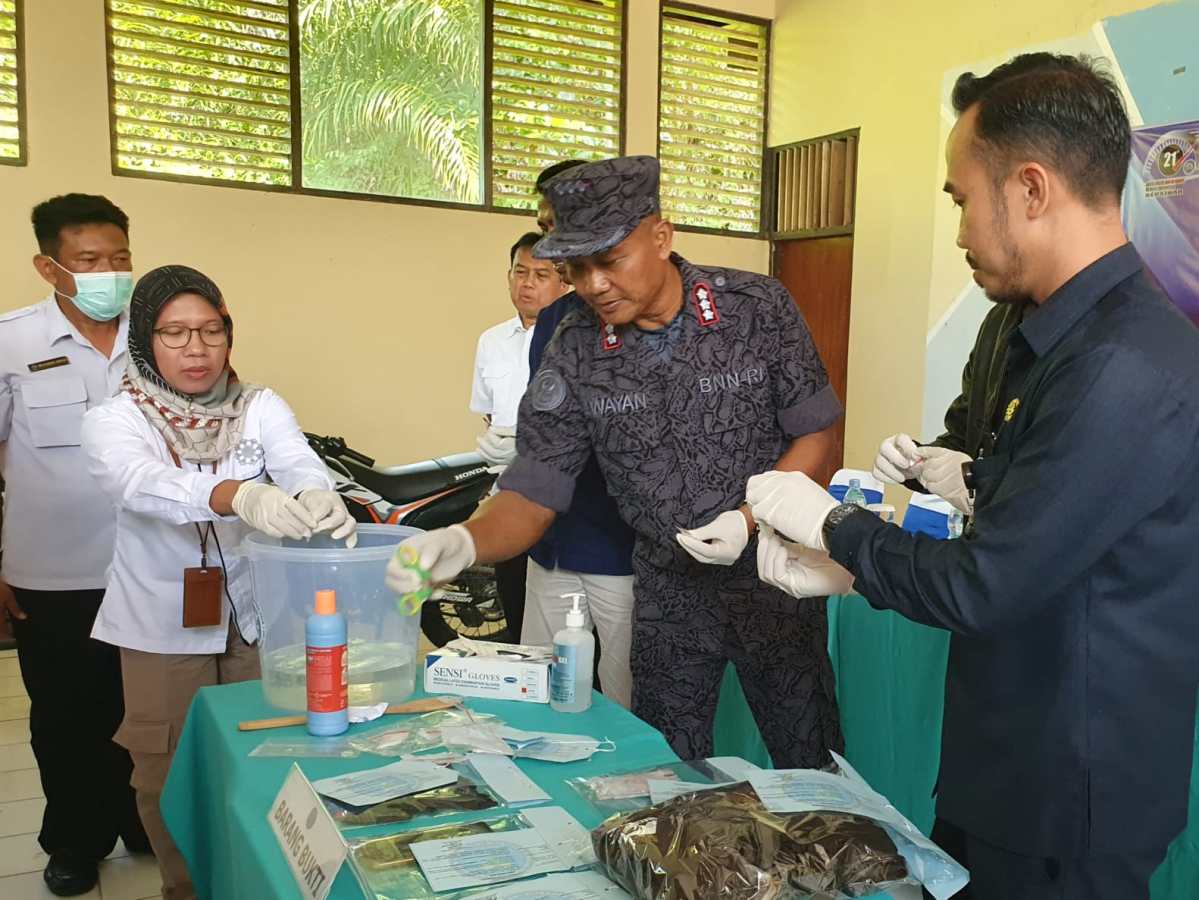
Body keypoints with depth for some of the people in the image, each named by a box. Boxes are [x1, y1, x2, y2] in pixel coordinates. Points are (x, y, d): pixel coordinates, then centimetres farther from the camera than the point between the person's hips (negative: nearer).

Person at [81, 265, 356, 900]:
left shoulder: (261, 407, -2)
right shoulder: (113, 421, -9)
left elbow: (301, 465, -21)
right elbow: (145, 484, -31)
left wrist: (319, 498, -47)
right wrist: (239, 495, -51)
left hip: (257, 618, 2)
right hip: (162, 631, -1)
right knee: (172, 779, 12)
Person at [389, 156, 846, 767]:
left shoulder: (758, 307, -12)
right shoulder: (574, 354, -10)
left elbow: (816, 432, -5)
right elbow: (532, 493, -10)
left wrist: (750, 519, -19)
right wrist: (464, 543, -30)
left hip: (774, 577, -1)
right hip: (669, 592, 1)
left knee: (810, 766, 14)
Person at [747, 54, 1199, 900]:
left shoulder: (1126, 375, -28)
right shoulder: (1066, 337, 5)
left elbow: (977, 587, -25)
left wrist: (829, 523, -10)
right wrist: (839, 564, 3)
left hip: (1065, 810, -8)